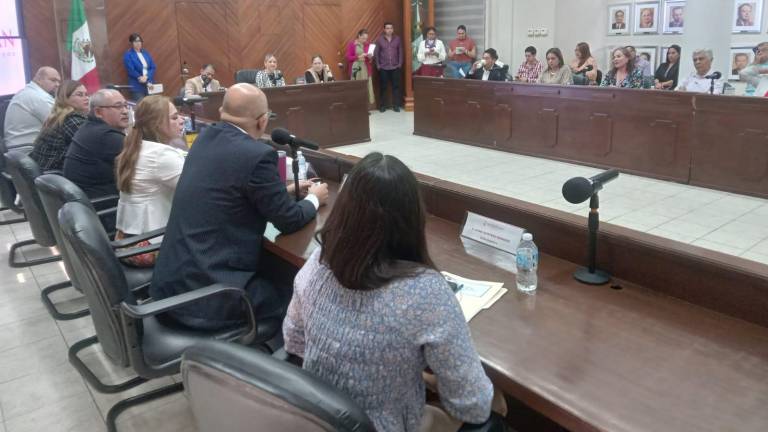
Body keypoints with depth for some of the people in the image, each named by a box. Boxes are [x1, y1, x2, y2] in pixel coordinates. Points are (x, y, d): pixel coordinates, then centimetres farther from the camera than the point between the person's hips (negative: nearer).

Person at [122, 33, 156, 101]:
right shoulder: (128, 55, -2)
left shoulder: (146, 53, 15)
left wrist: (146, 77, -13)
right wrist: (147, 83, -13)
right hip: (137, 87, -5)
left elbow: (153, 67, 8)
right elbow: (131, 71, -10)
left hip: (149, 86, 5)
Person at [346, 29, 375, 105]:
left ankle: (369, 101, 3)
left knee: (367, 86, -2)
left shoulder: (367, 45, 8)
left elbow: (370, 57, 18)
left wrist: (370, 57, -5)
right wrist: (358, 57, -16)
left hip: (366, 68, 3)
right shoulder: (351, 44, -2)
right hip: (355, 68, -3)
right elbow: (348, 57, -6)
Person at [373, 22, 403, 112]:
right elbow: (376, 53, 2)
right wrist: (378, 65, -4)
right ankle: (382, 105, 11)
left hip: (395, 67, 1)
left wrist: (400, 64, 0)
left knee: (396, 86, 2)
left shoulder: (397, 39, 4)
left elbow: (400, 52, 7)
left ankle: (396, 105, 9)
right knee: (383, 87, 3)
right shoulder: (379, 39, 1)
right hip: (383, 68, -1)